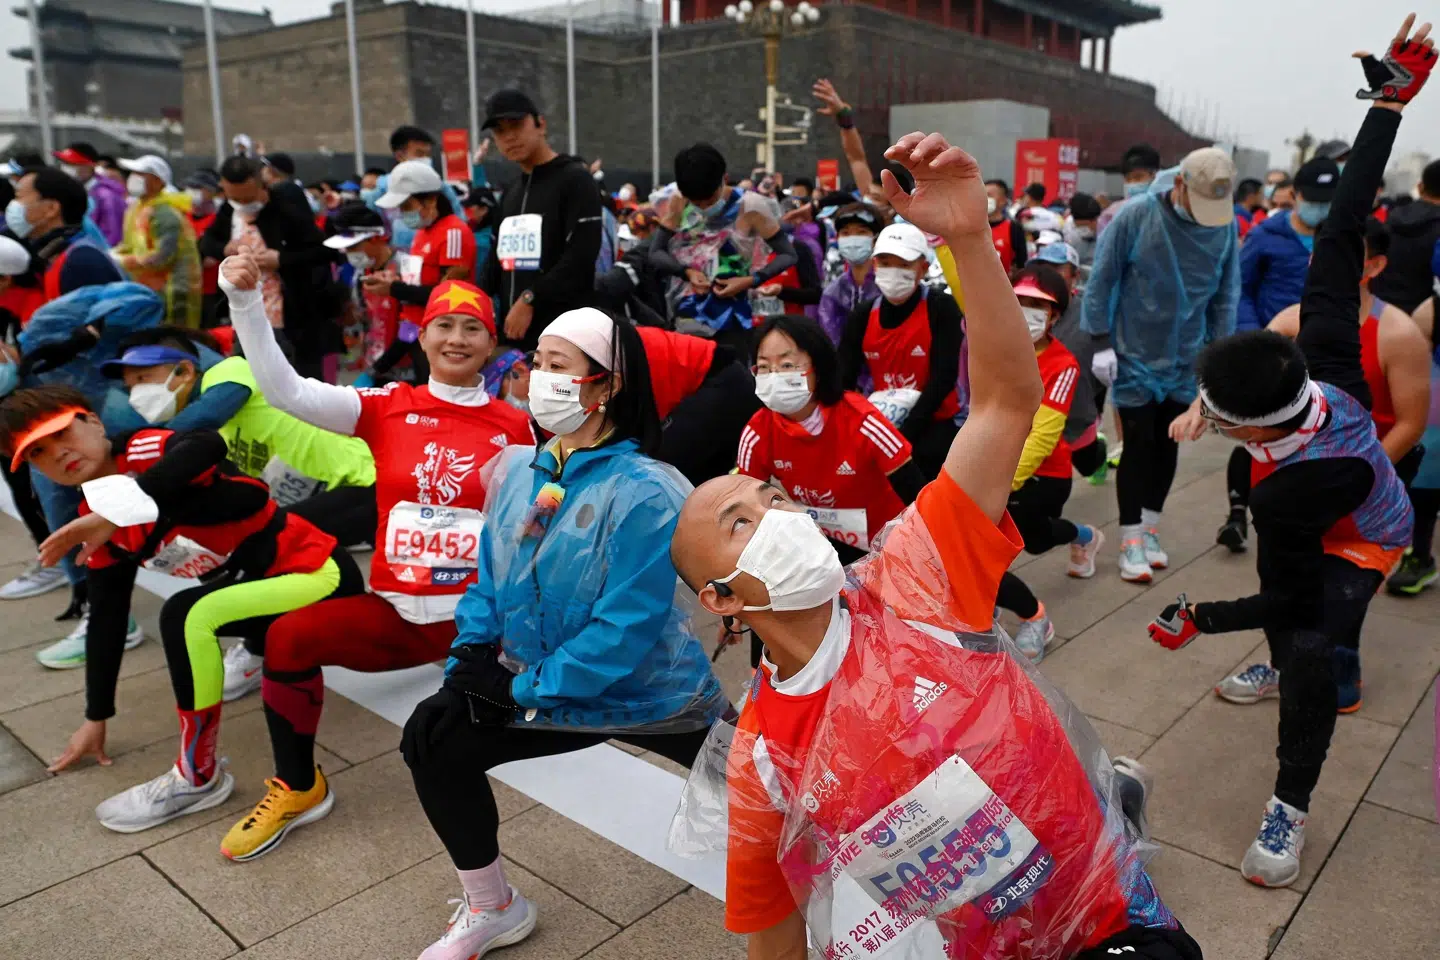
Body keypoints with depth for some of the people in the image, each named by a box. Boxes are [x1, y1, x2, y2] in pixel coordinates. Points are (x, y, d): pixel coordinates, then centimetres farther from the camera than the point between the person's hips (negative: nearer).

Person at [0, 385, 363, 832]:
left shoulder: (147, 452, -14)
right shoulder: (98, 529, 8)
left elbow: (208, 446, -37)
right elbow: (107, 618, 13)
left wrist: (115, 512, -41)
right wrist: (96, 717, 16)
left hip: (321, 574, -9)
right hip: (268, 582, 9)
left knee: (186, 615, -24)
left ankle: (200, 777, -10)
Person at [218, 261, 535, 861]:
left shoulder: (516, 426, 4)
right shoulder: (387, 408, 3)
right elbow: (285, 390, -7)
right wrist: (244, 300, -17)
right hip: (397, 612, 1)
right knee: (289, 637, -21)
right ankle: (299, 788, 5)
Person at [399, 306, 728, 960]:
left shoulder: (643, 493, -25)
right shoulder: (518, 472, -1)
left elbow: (627, 628, -27)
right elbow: (491, 577, 7)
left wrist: (526, 689, -22)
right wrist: (470, 656, -8)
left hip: (651, 698, -5)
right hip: (539, 691, 6)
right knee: (433, 737, -9)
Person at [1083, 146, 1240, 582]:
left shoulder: (1226, 225, -5)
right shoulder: (1136, 215, -15)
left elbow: (1227, 295, 4)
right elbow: (1101, 279, -9)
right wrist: (1099, 339, -10)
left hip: (1185, 360, 4)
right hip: (1135, 356, -3)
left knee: (1167, 446, 11)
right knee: (1138, 445, -1)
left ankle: (1149, 529, 26)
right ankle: (1131, 539, 8)